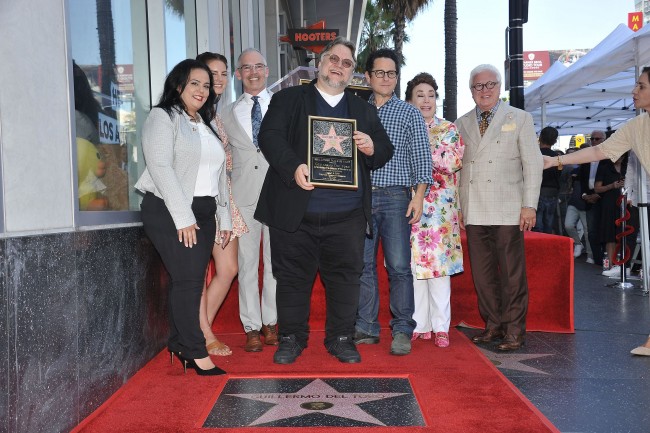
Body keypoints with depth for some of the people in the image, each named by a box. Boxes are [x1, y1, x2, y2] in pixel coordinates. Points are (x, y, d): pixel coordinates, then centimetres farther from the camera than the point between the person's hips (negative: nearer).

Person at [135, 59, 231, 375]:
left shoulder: (206, 125, 21)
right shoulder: (163, 117, -2)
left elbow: (219, 174, 20)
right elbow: (161, 167, -13)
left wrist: (225, 217, 14)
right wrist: (183, 217, -18)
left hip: (202, 212, 7)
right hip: (169, 211, -7)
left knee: (191, 282, 7)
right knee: (188, 280, -10)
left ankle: (179, 345, 17)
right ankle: (196, 352, -4)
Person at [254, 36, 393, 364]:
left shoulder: (363, 110, 18)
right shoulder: (287, 100, 8)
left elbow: (386, 150, 17)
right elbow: (270, 136, -5)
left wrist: (372, 148, -8)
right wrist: (293, 166, -22)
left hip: (347, 216, 2)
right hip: (296, 213, -2)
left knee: (345, 279, 7)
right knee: (293, 278, 7)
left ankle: (341, 339, 23)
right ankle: (291, 338, 23)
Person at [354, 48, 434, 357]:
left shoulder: (410, 113, 7)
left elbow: (421, 158, 2)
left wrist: (419, 196, -9)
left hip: (395, 196, -2)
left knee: (399, 266, -5)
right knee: (363, 265, 5)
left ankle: (402, 331, 5)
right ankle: (366, 328, 15)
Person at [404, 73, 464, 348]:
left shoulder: (449, 129, 8)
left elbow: (454, 161, -8)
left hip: (440, 207, -1)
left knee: (438, 264, -3)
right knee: (412, 266, 2)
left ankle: (440, 327, 6)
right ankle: (420, 325, 13)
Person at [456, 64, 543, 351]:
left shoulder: (519, 119, 8)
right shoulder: (461, 124, 14)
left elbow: (533, 164, 3)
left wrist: (529, 205, -5)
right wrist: (457, 208, 7)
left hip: (507, 211, -3)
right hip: (474, 213, 3)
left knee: (512, 273, -1)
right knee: (482, 273, 6)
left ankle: (514, 330, 10)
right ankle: (494, 325, 18)